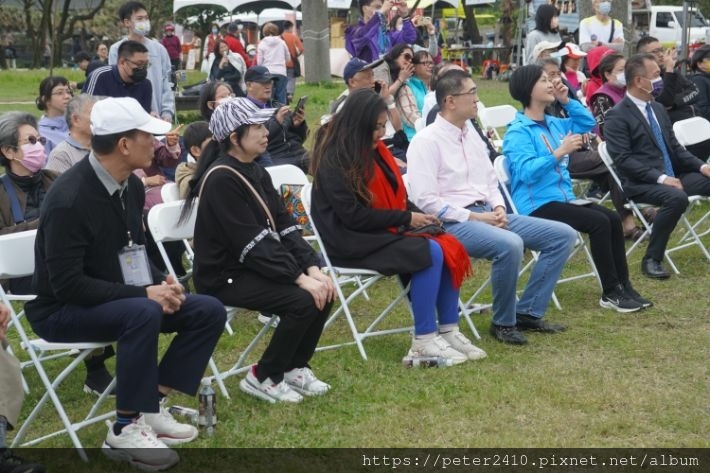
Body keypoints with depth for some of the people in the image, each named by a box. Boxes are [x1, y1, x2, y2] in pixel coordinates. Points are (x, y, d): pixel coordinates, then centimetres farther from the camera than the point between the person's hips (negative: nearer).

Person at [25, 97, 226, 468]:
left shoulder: (130, 186, 0)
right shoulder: (69, 198, -25)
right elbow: (67, 284, -27)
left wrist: (160, 284, -7)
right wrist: (143, 293, -28)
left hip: (118, 299, 8)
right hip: (62, 311, -8)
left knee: (209, 311, -5)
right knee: (143, 313, -36)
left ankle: (152, 405, -1)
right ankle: (125, 428, -23)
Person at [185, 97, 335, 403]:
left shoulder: (256, 173, 9)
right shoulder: (221, 180, -20)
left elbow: (284, 227, 4)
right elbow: (252, 244, -25)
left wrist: (312, 268, -9)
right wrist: (300, 278, -26)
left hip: (255, 267, 9)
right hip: (226, 276, -9)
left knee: (324, 293, -7)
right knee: (304, 301, -23)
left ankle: (294, 368, 10)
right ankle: (263, 378, -6)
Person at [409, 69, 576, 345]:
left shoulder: (472, 136, 16)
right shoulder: (426, 142, -9)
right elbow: (426, 201, -16)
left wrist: (498, 208, -1)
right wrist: (475, 217, -17)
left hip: (488, 215, 9)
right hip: (453, 223, -9)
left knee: (563, 235, -1)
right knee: (510, 244, -36)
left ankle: (528, 312, 3)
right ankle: (503, 323, -14)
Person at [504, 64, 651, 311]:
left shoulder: (553, 123, 14)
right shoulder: (517, 132, -12)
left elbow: (588, 123, 26)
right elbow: (526, 172, -25)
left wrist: (567, 101, 12)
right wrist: (559, 152, -30)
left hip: (564, 198, 9)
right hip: (536, 206, -9)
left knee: (613, 218, -10)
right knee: (599, 222, -23)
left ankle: (623, 286, -4)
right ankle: (610, 293, -14)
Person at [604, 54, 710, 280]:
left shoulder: (658, 108, 16)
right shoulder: (617, 116, -9)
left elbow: (675, 147, 21)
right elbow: (623, 160, -16)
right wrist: (660, 178, -24)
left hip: (673, 176, 8)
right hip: (640, 184, -8)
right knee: (677, 198, -35)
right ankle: (651, 259, -21)